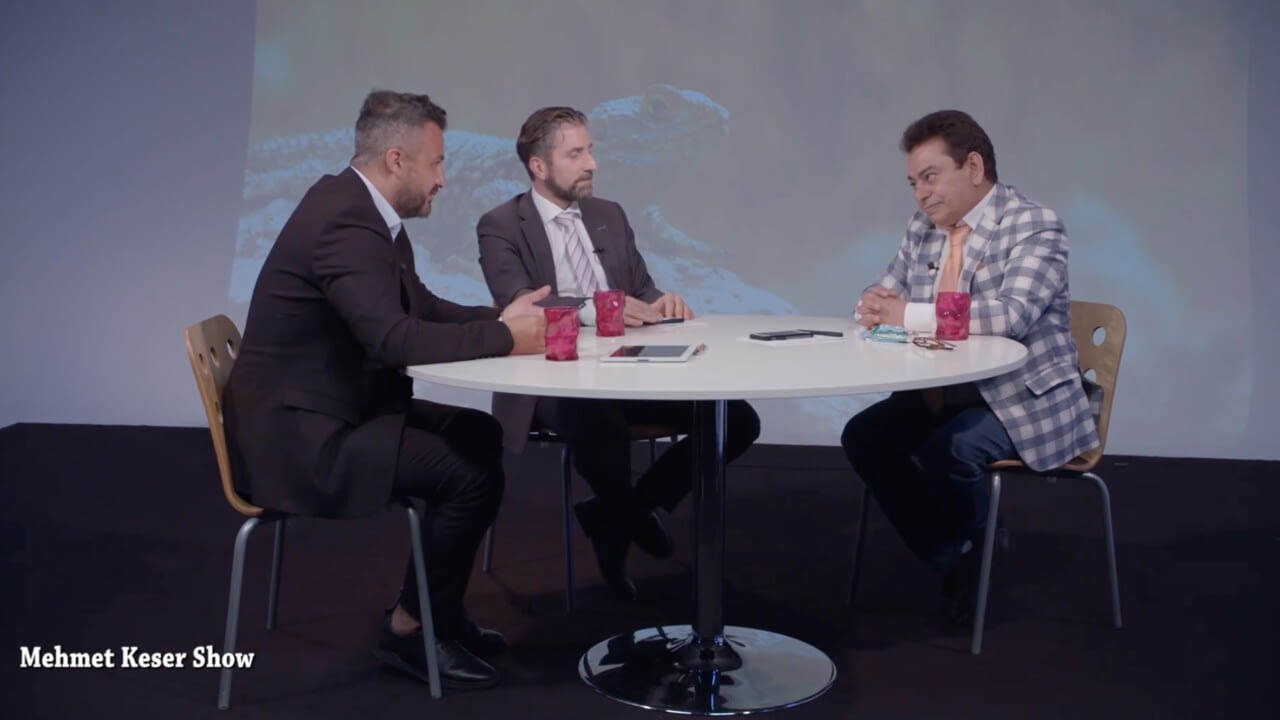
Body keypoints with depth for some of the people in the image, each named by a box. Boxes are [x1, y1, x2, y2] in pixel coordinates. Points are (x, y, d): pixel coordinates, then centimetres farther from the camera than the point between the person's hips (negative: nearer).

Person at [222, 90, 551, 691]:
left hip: (334, 409, 11)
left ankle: (439, 608, 19)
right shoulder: (343, 222, -23)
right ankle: (410, 628, 3)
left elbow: (421, 307, 13)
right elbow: (393, 338, -32)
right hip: (298, 436, -11)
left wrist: (500, 319, -4)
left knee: (480, 436, 10)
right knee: (473, 473, -16)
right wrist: (505, 338, -21)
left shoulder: (360, 208, 8)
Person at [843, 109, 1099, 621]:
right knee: (862, 436, -10)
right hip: (946, 393, 7)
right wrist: (876, 305, -11)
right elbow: (885, 296, 16)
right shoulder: (923, 228, 8)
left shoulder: (1036, 226, -14)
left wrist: (909, 314, -28)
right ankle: (952, 563, 2)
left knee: (946, 451, -30)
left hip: (1025, 399, -7)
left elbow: (1012, 313, -29)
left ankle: (977, 553, 3)